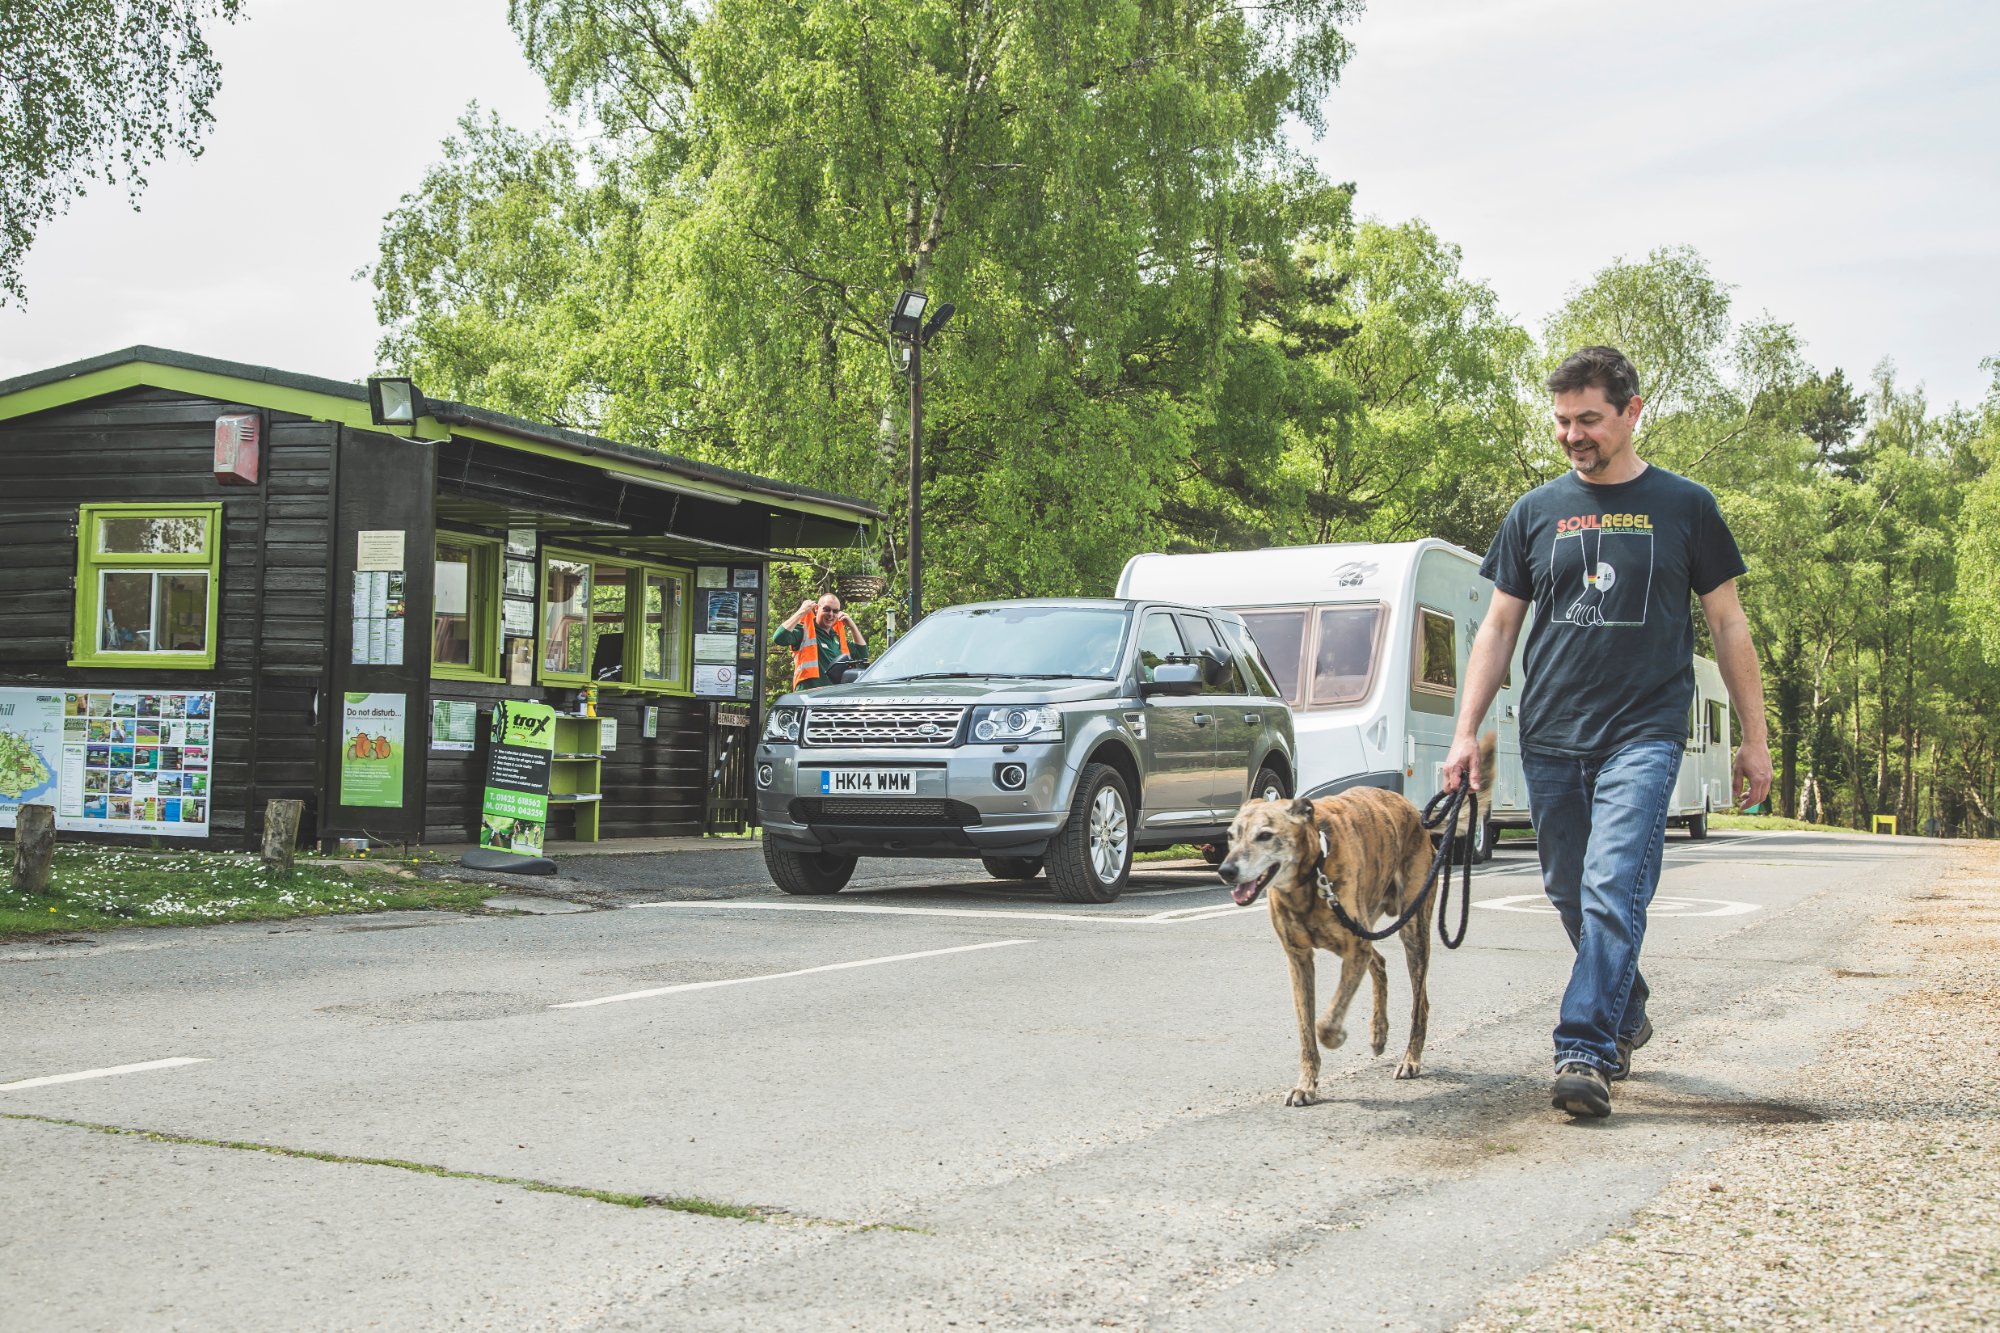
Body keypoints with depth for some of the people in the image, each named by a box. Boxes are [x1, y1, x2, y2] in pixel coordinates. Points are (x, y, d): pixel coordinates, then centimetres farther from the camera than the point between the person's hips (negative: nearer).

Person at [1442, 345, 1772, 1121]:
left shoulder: (1684, 507, 4)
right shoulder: (1534, 514, 10)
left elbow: (1728, 626, 8)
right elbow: (1498, 627, 12)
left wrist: (1754, 739, 6)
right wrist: (1465, 730, 3)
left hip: (1643, 733, -3)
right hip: (1550, 738, 4)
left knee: (1613, 889, -16)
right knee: (1571, 896, 10)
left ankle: (1585, 1050, -18)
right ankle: (1627, 1016, 32)